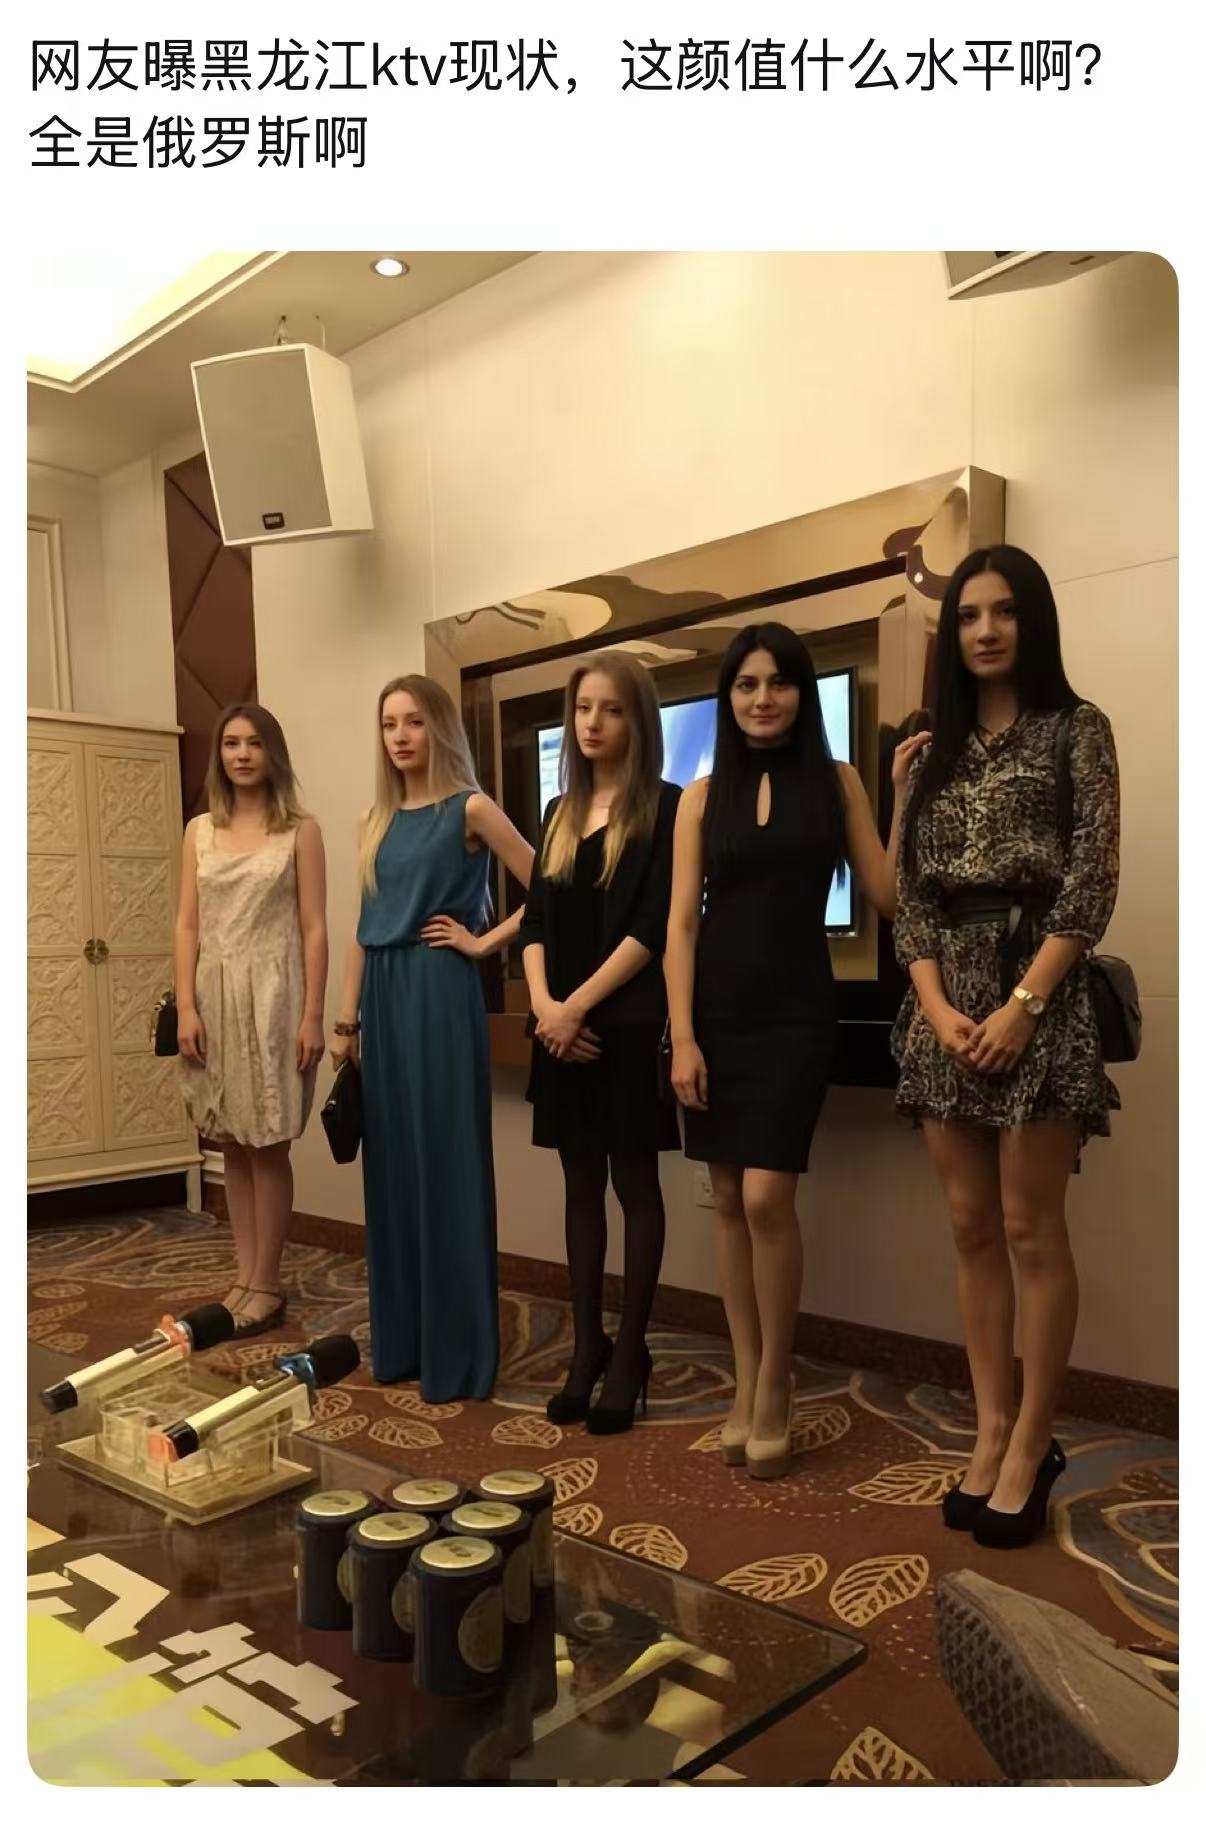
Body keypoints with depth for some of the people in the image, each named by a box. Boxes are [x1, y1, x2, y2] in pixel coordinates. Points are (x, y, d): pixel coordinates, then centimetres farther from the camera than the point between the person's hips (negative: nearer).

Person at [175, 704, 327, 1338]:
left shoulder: (300, 831, -1)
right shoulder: (199, 830, 10)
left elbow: (313, 928, -5)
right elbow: (187, 925, 7)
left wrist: (313, 1015, -11)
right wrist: (185, 1006, -2)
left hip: (271, 994, -4)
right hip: (214, 995, 4)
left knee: (268, 1145, 1)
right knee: (231, 1144, 10)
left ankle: (266, 1285, 12)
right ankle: (245, 1276, 21)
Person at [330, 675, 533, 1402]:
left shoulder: (470, 809, -5)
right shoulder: (379, 821, 14)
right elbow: (365, 927, 14)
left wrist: (483, 942, -9)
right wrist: (348, 1019, 11)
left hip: (440, 994, -6)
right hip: (384, 999, 7)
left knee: (446, 1166, -3)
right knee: (393, 1166, 10)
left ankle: (458, 1354, 8)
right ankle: (402, 1342, 22)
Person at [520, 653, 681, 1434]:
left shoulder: (665, 806, -3)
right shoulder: (561, 813, 15)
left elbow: (655, 925, -11)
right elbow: (536, 920, 10)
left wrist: (581, 1004, -14)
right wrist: (543, 1001, -7)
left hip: (629, 1022, -5)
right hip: (563, 1025, 6)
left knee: (634, 1181, 2)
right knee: (582, 1183, 10)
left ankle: (630, 1352, 13)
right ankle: (587, 1346, 20)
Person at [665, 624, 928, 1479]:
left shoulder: (836, 781, 4)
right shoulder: (704, 795, 6)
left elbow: (888, 897, -1)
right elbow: (681, 921, 1)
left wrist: (905, 798, -6)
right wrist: (682, 1037, -7)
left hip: (797, 1010, -2)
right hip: (717, 1010, 2)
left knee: (767, 1197, -11)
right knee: (729, 1200, 6)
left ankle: (774, 1393, 8)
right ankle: (747, 1385, 20)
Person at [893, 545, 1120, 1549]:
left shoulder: (1076, 730, 2)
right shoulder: (935, 751, 14)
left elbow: (1092, 883, -7)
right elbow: (909, 893, 8)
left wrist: (1023, 1004, -16)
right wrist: (937, 1006, -7)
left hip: (1037, 991, -4)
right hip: (946, 998, 5)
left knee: (1031, 1227, -1)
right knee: (971, 1228, 8)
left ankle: (1031, 1444, 12)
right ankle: (992, 1432, 18)